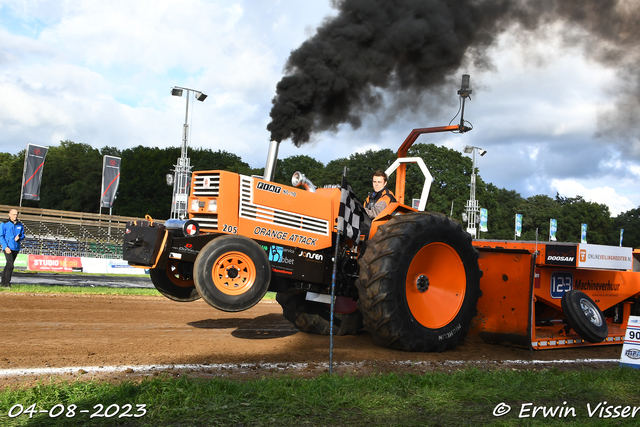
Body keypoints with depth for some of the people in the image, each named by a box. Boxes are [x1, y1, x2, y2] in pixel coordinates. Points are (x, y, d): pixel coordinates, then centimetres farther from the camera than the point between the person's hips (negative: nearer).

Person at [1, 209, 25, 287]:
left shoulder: (20, 225, 9)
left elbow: (23, 235, 17)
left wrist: (19, 237, -8)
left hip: (16, 248, 5)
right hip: (7, 248, -5)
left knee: (8, 265, 12)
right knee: (10, 265, -16)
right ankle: (7, 283, -11)